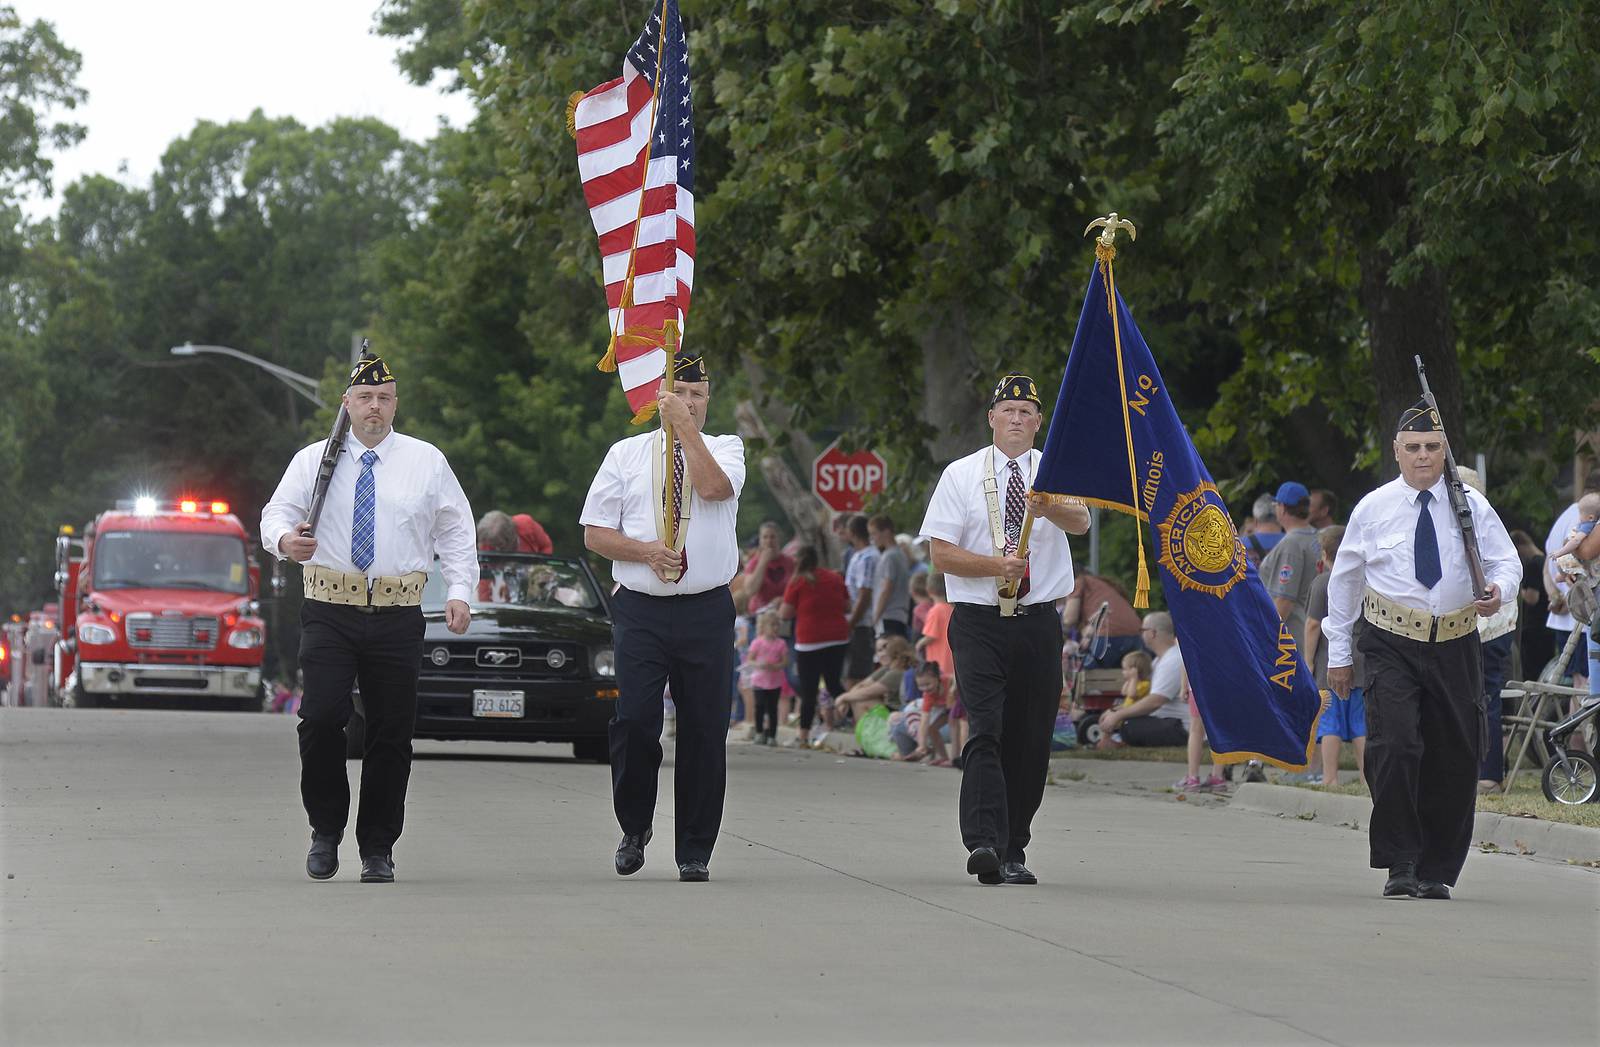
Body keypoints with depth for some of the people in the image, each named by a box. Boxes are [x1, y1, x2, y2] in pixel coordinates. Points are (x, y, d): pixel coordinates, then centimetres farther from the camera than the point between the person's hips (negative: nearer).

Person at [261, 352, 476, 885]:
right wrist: (285, 540, -19)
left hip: (397, 619, 1)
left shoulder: (426, 462, 9)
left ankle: (378, 849, 13)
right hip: (329, 614, -1)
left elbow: (457, 531, 12)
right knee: (321, 717, -17)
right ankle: (326, 828, 3)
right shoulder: (313, 460, 7)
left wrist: (459, 591, -1)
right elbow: (276, 514, 5)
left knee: (392, 732, 2)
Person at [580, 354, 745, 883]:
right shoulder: (626, 454, 9)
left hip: (706, 611, 0)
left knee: (705, 731, 2)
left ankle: (695, 853, 11)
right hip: (641, 610, 0)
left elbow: (712, 487, -16)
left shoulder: (724, 448, 8)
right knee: (634, 722, -9)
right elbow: (594, 533, 6)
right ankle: (634, 828, 14)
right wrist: (645, 551, -10)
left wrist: (685, 426, -13)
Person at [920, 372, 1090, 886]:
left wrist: (1047, 507, -37)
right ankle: (984, 844, -26)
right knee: (985, 731, -16)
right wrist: (997, 564, -17)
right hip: (978, 621, -2)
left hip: (1038, 622, 2)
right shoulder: (961, 475, 4)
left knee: (1031, 741, 4)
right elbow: (940, 554, -2)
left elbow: (1080, 521, -15)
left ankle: (1013, 852, 15)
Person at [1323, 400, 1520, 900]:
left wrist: (1498, 590, -17)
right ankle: (1401, 865, -13)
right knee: (1394, 747, -18)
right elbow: (1344, 580, 11)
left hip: (1456, 647, 2)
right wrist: (1338, 652, 11)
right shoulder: (1373, 508, 3)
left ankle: (1437, 871, 16)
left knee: (1455, 758, 3)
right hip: (1391, 645, -2)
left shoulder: (1472, 507, 4)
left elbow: (1506, 561, 8)